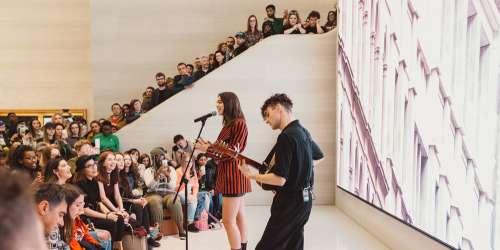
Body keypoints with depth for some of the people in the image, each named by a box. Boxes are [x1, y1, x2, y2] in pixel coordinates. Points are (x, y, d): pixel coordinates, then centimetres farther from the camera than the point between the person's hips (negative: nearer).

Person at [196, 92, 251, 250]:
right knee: (239, 216, 14)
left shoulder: (239, 123, -12)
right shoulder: (229, 124, 14)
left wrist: (207, 150, -15)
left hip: (233, 174, -10)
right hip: (229, 174, 10)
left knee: (228, 220, -8)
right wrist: (208, 146, 5)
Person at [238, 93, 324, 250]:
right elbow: (318, 157, 25)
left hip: (289, 202, -9)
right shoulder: (303, 132, 7)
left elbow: (280, 179, -24)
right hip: (304, 199, 9)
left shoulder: (286, 137, -21)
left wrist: (250, 175, -15)